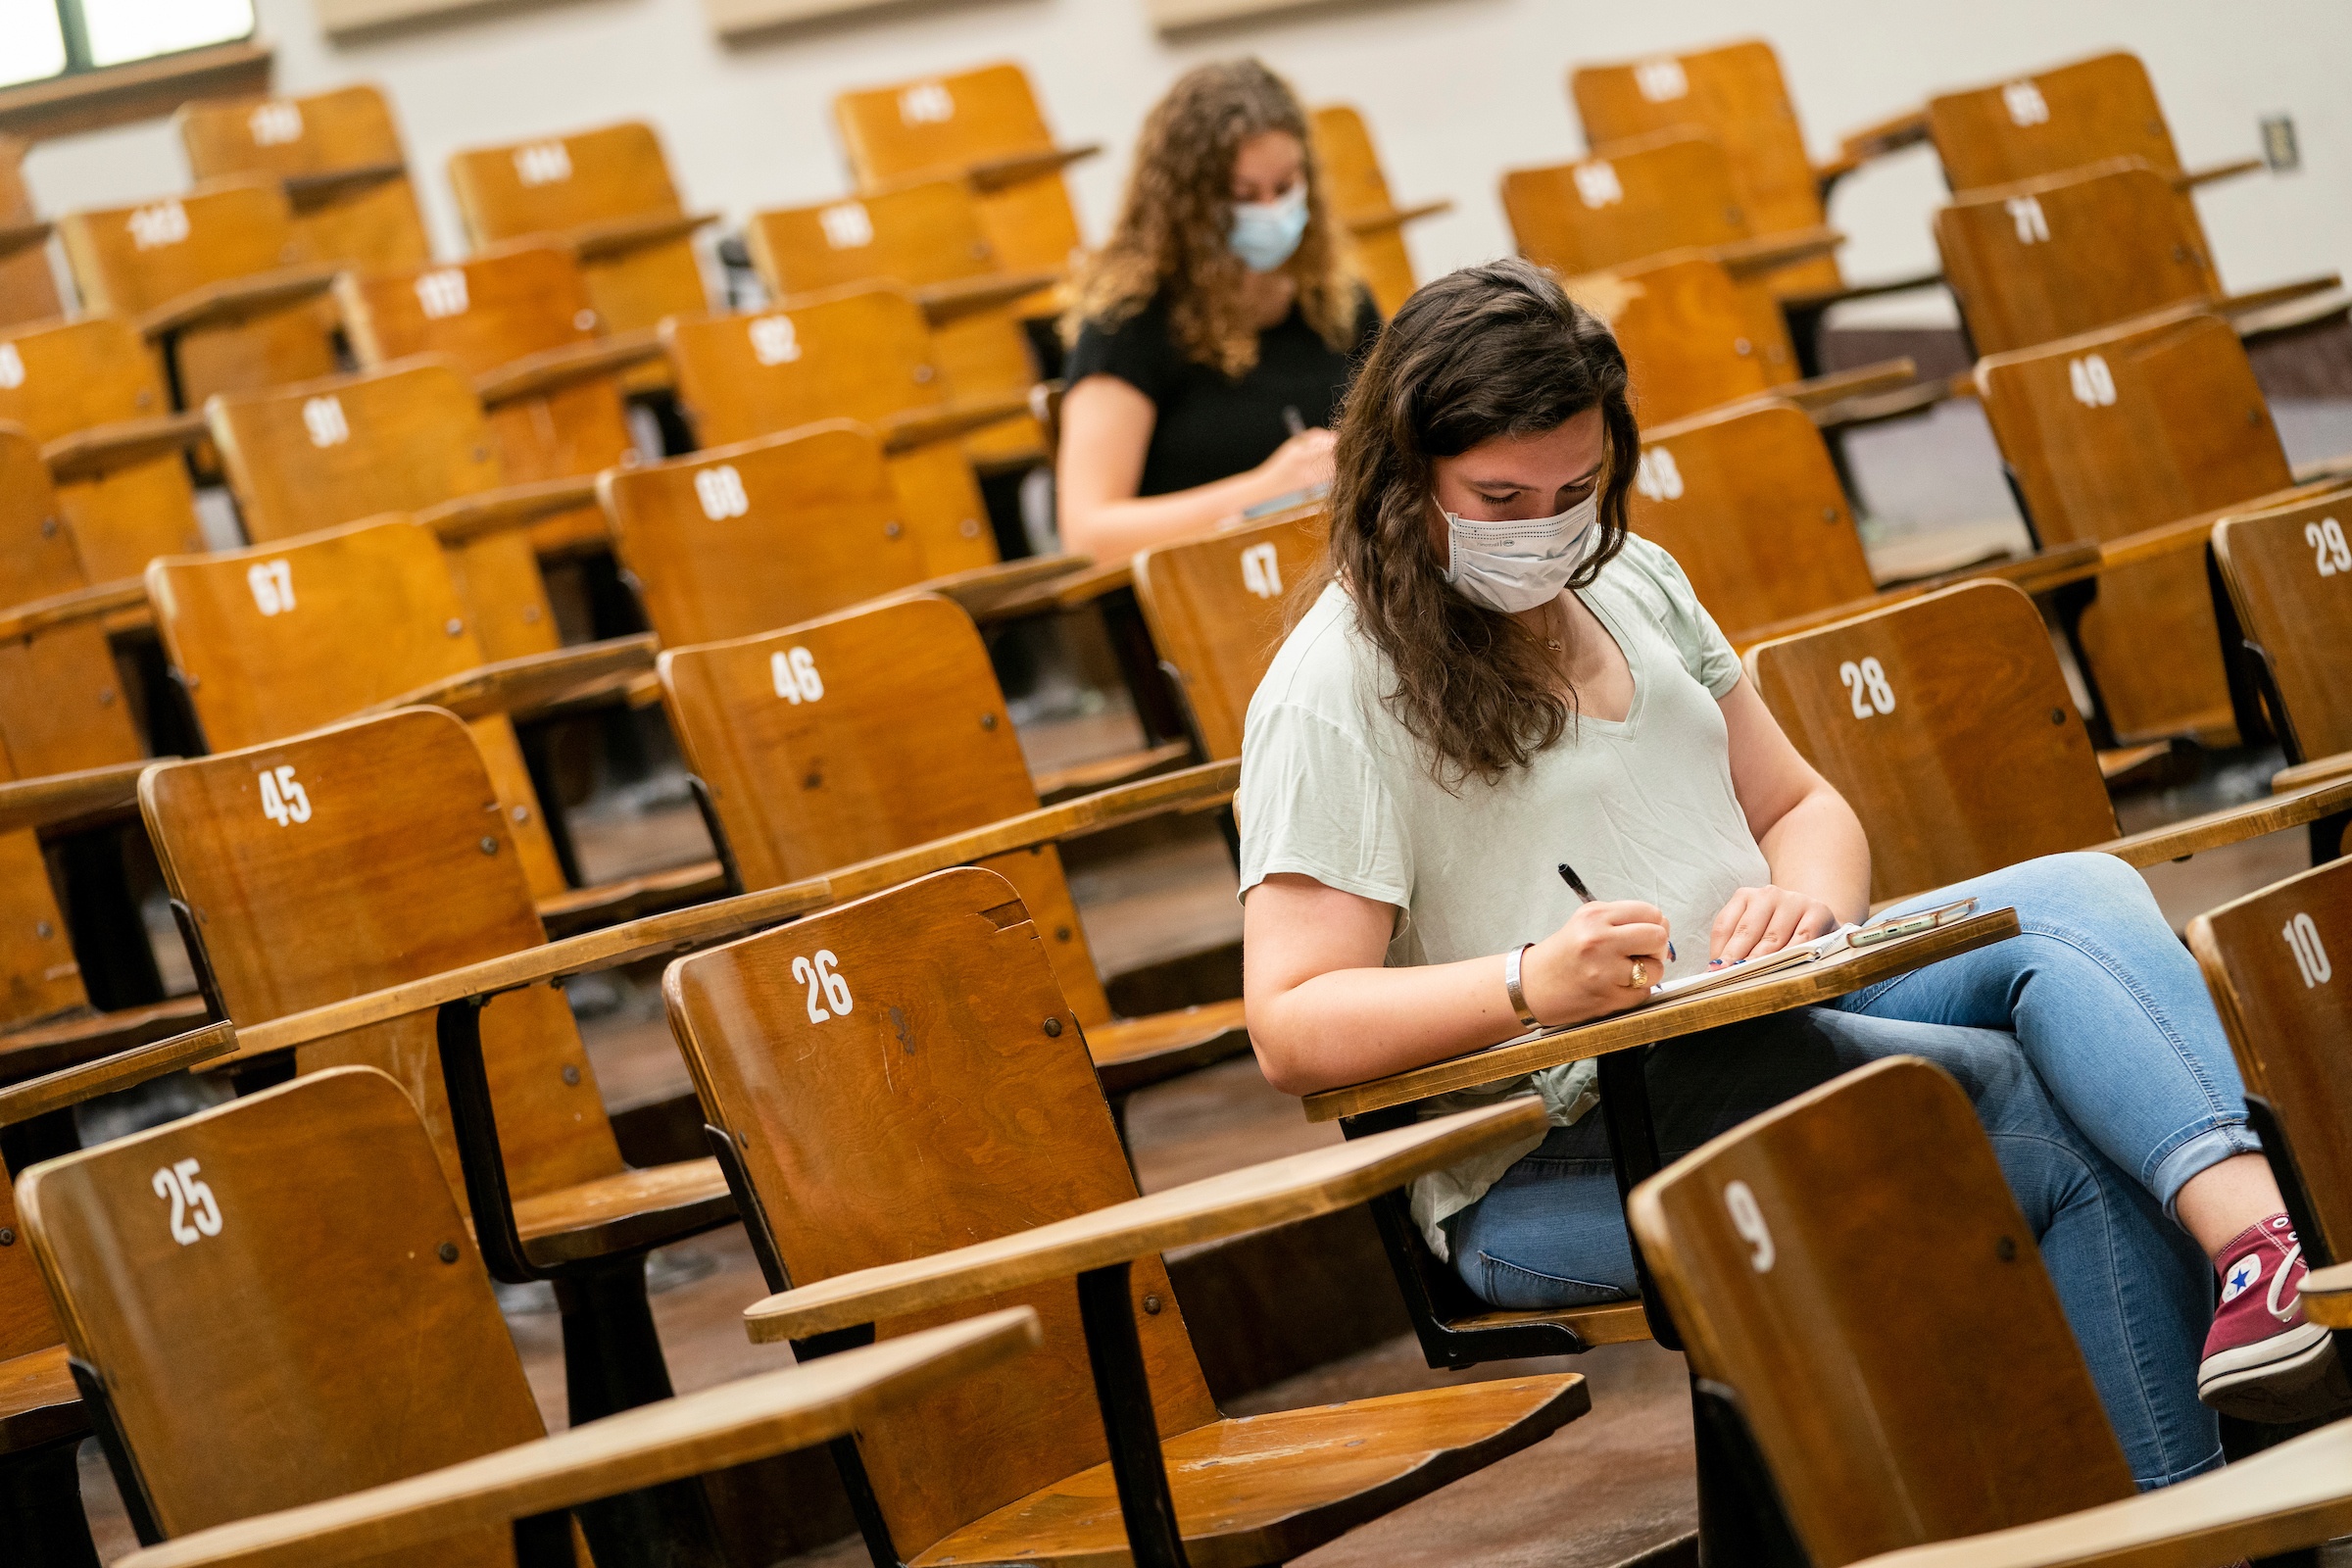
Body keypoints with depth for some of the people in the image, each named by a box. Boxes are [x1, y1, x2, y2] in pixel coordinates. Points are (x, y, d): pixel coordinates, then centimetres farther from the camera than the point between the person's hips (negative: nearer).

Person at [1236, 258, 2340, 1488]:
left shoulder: (1632, 583, 16)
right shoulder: (1333, 694, -8)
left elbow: (1802, 806, 21)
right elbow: (1288, 1027, -14)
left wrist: (1808, 894, -5)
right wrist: (1530, 987, -30)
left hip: (1780, 1020, 8)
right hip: (1563, 1151, -8)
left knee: (2080, 894, -19)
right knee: (2078, 1135, -24)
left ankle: (2253, 1238, -40)